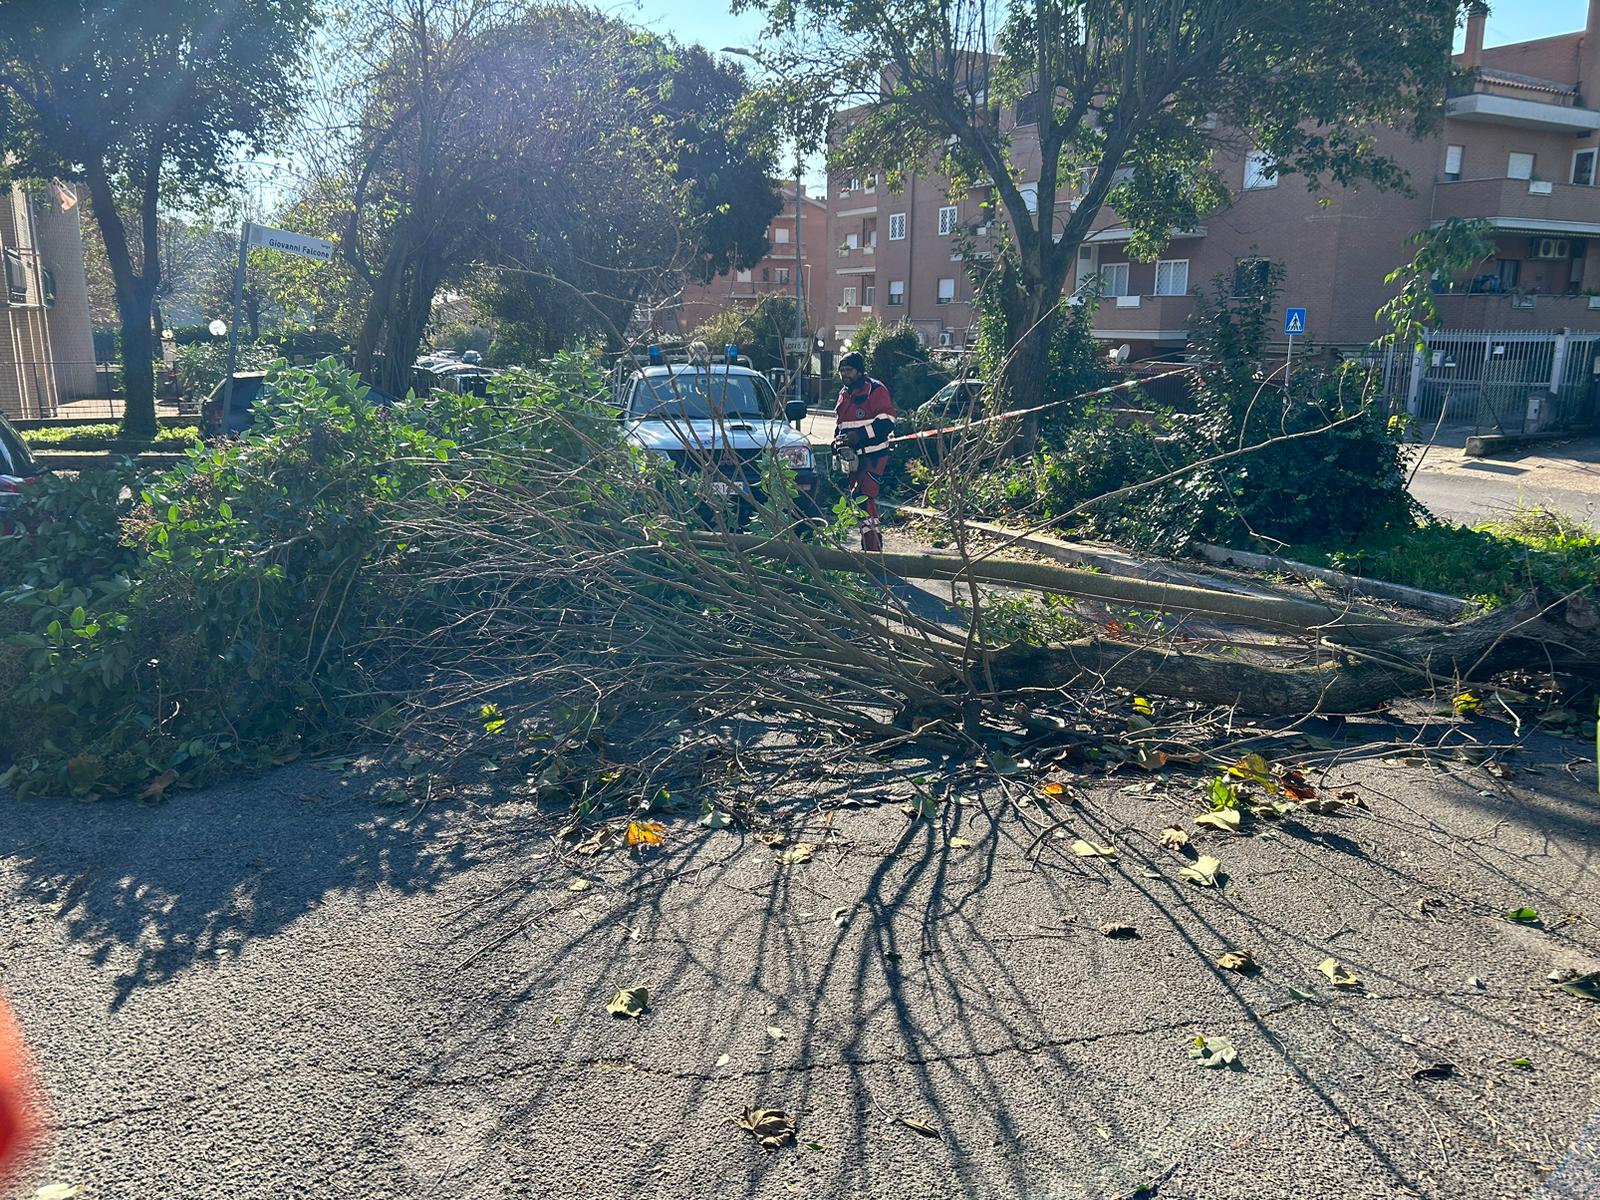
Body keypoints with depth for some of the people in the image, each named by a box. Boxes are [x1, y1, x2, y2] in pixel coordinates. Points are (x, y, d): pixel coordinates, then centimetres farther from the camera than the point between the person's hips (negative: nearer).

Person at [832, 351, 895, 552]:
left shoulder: (875, 390, -8)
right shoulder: (844, 393, 18)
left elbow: (886, 422, -16)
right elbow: (839, 422, 29)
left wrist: (858, 435, -23)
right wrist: (839, 441, 10)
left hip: (873, 455, -9)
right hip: (854, 456, 9)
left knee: (864, 497, -18)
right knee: (857, 497, 13)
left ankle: (872, 547, -17)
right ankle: (876, 539, 26)